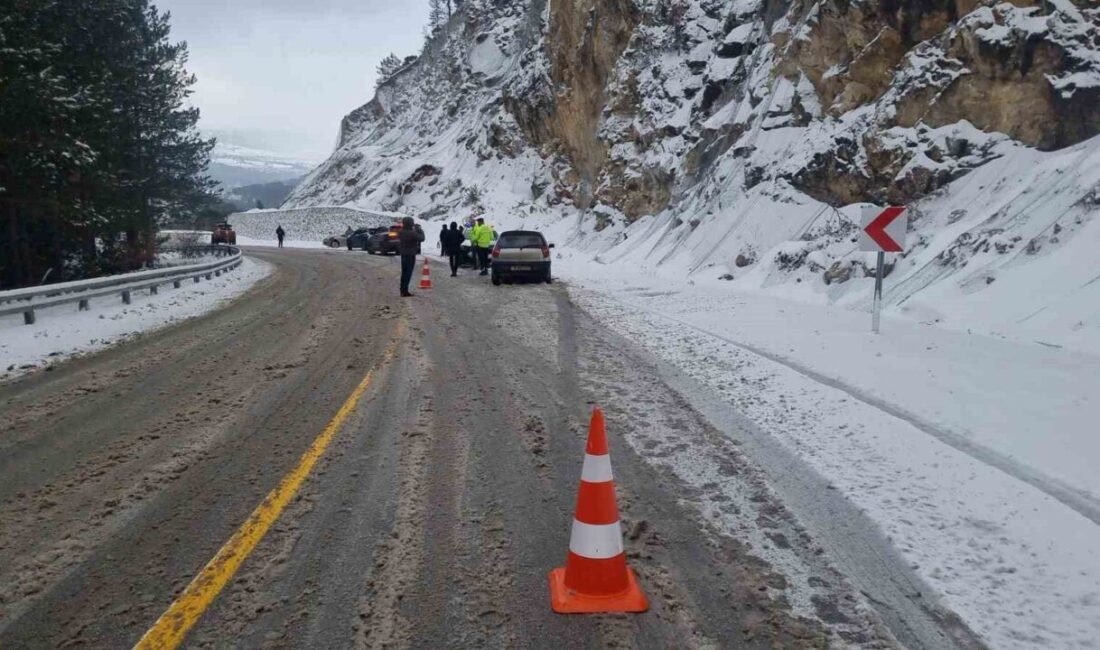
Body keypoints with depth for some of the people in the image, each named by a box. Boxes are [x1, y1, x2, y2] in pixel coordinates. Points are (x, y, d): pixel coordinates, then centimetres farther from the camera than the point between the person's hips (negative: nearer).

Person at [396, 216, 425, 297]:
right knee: (408, 274, -4)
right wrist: (420, 230, 1)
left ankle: (403, 291, 20)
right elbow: (421, 238, -16)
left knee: (404, 273, 14)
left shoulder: (401, 232, 2)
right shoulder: (412, 233, -21)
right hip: (410, 255, -8)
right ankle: (405, 291, -4)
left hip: (403, 255, 8)